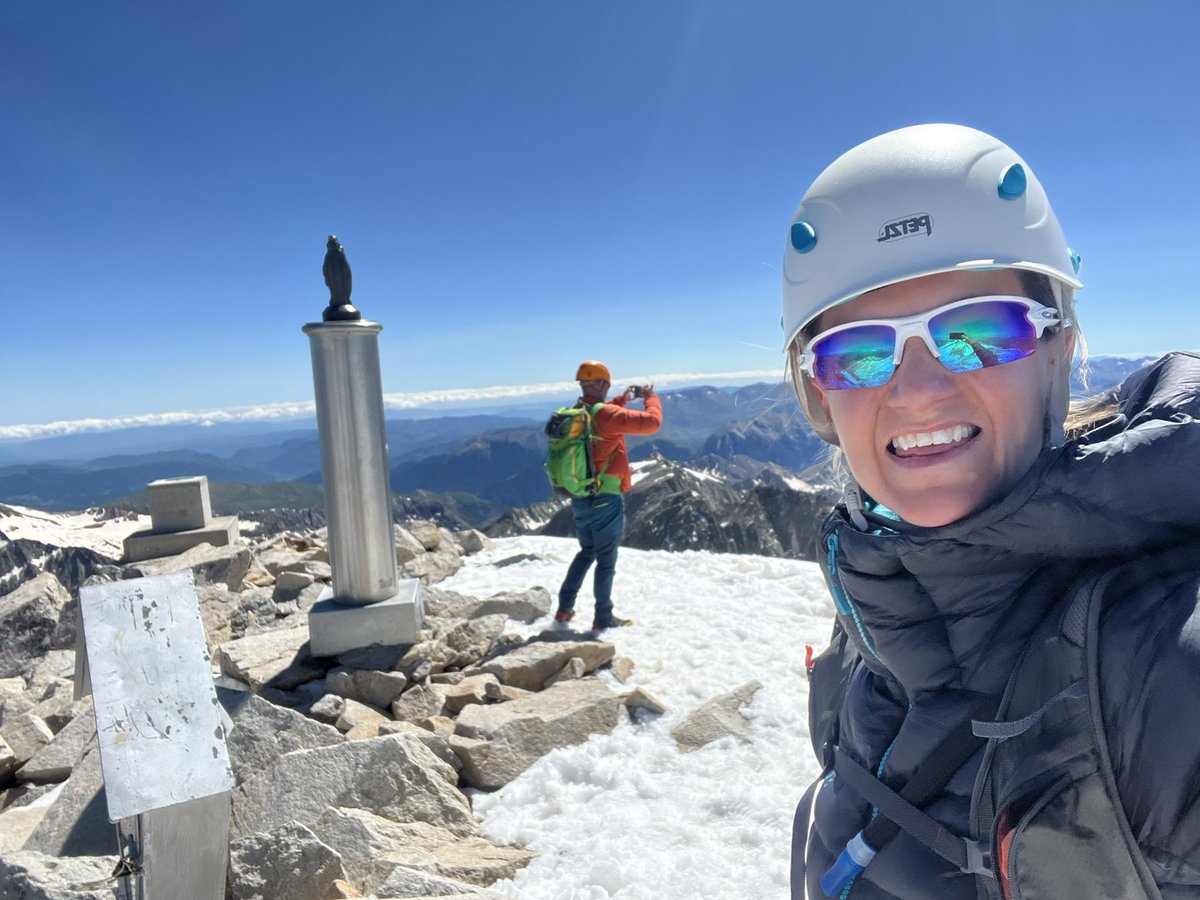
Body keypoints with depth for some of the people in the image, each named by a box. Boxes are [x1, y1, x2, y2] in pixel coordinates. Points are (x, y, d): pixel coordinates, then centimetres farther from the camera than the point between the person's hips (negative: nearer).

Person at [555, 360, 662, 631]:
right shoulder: (606, 415, -19)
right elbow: (651, 422, -21)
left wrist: (620, 401, 22)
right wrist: (651, 397, -3)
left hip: (579, 499, 8)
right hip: (605, 501, -8)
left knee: (586, 552, 23)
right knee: (606, 560, 6)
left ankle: (564, 609, 26)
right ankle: (603, 618, 16)